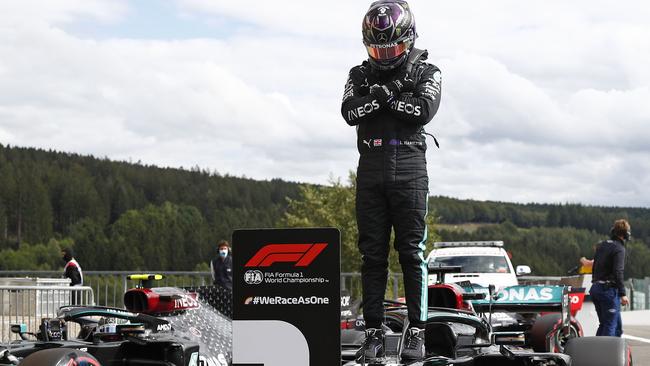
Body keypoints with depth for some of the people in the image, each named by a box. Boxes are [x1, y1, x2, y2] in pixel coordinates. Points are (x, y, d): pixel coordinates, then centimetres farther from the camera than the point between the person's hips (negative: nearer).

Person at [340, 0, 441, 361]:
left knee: (412, 252, -5)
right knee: (372, 254, 2)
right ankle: (373, 332, 4)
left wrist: (379, 97, -5)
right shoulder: (360, 75, 14)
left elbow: (424, 110, -11)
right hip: (371, 168, 2)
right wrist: (387, 92, -12)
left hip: (409, 168, -2)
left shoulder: (426, 73, 8)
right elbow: (350, 112, -4)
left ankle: (417, 331, -3)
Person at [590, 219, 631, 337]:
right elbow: (618, 272, -19)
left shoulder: (601, 245, 13)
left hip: (596, 288, 8)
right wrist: (622, 294, -19)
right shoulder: (619, 249, -12)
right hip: (609, 290, -8)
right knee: (611, 325, -5)